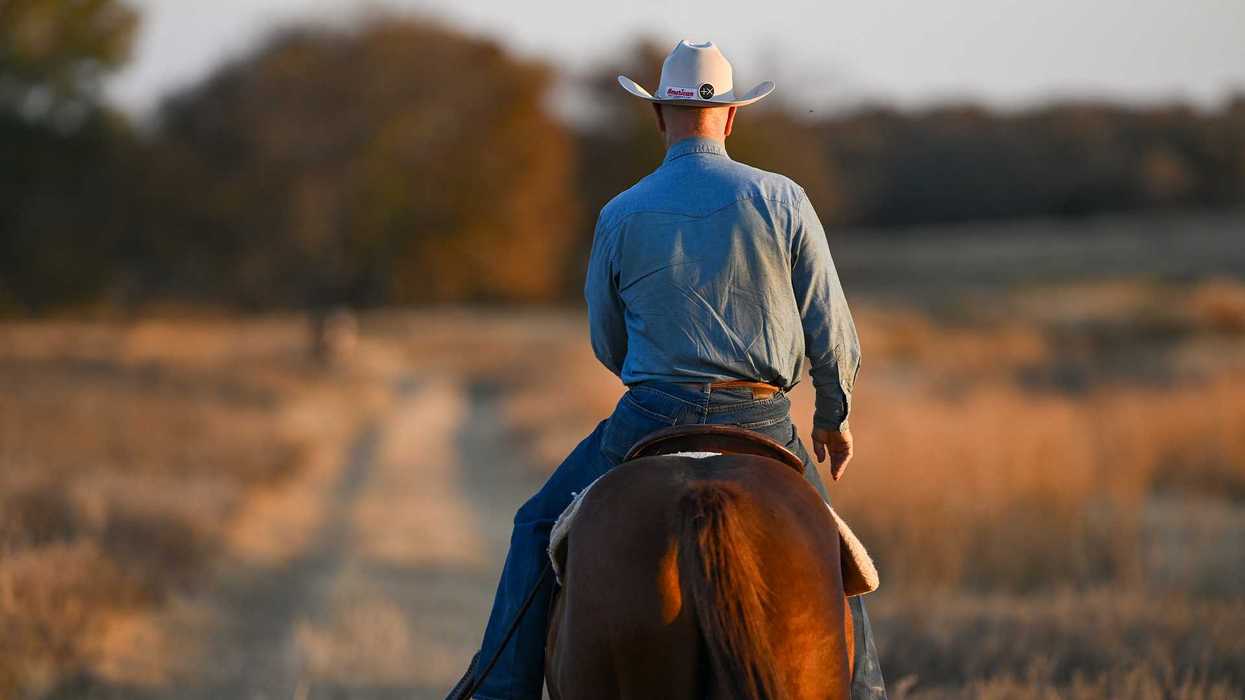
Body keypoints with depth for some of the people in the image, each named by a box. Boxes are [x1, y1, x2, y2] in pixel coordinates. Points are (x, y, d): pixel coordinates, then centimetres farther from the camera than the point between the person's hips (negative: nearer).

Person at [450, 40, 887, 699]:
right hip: (762, 420, 0)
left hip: (651, 420, 0)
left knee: (540, 528, 18)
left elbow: (609, 345, 10)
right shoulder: (781, 200, -4)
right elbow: (832, 332, -1)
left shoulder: (621, 217, -2)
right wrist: (834, 416, 17)